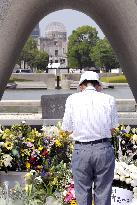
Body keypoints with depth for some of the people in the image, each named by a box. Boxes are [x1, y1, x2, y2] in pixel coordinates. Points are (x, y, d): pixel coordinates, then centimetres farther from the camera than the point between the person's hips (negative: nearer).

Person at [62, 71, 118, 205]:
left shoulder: (72, 99, -1)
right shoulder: (109, 100, 0)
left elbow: (68, 129, 2)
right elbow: (112, 129, 6)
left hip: (81, 150, 0)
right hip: (104, 149, 1)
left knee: (82, 192, 12)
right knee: (103, 192, 11)